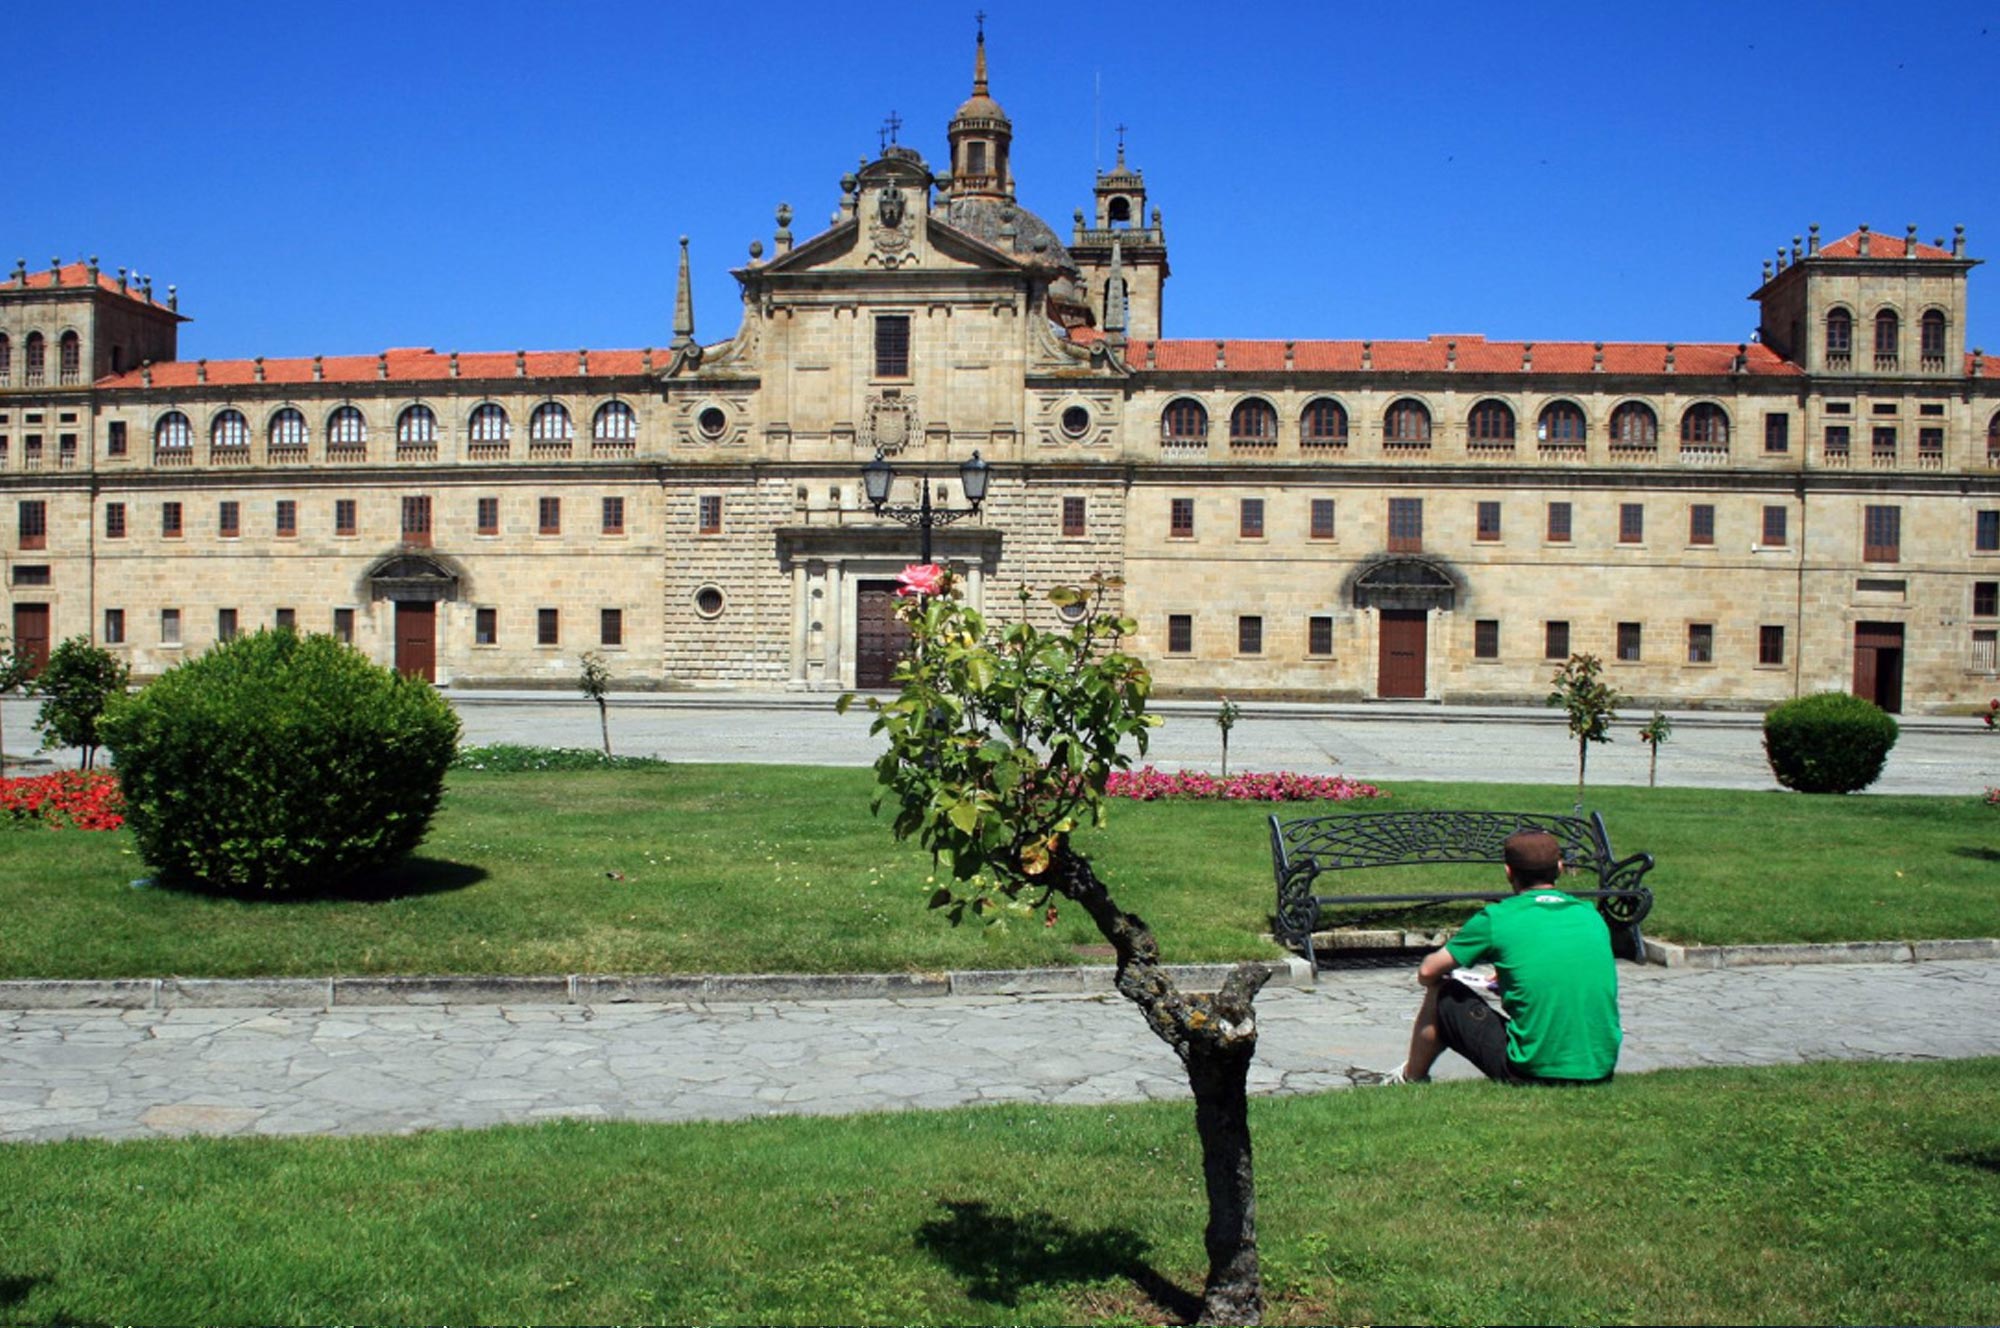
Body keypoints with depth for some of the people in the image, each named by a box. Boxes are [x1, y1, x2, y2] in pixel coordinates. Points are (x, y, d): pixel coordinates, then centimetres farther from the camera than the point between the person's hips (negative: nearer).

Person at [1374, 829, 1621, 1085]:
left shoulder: (1497, 918, -6)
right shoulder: (1592, 915, 7)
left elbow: (1427, 973, 1)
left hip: (1535, 1072, -4)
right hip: (1602, 1070, 5)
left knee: (1443, 997, 15)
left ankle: (1410, 1078, 36)